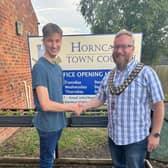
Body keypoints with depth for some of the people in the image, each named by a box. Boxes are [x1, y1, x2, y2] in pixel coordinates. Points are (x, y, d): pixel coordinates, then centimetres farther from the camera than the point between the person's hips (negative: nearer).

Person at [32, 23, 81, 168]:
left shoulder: (58, 67, 4)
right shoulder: (40, 67, -21)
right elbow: (46, 105, -25)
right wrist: (72, 107, -14)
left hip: (58, 122, 7)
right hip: (48, 124, -7)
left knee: (51, 156, 26)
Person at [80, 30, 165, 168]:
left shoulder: (146, 73, -13)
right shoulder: (109, 76, 3)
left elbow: (158, 105, -11)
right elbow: (100, 99, 7)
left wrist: (155, 134, -11)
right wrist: (84, 106, -10)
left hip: (136, 138, -5)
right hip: (113, 136, 5)